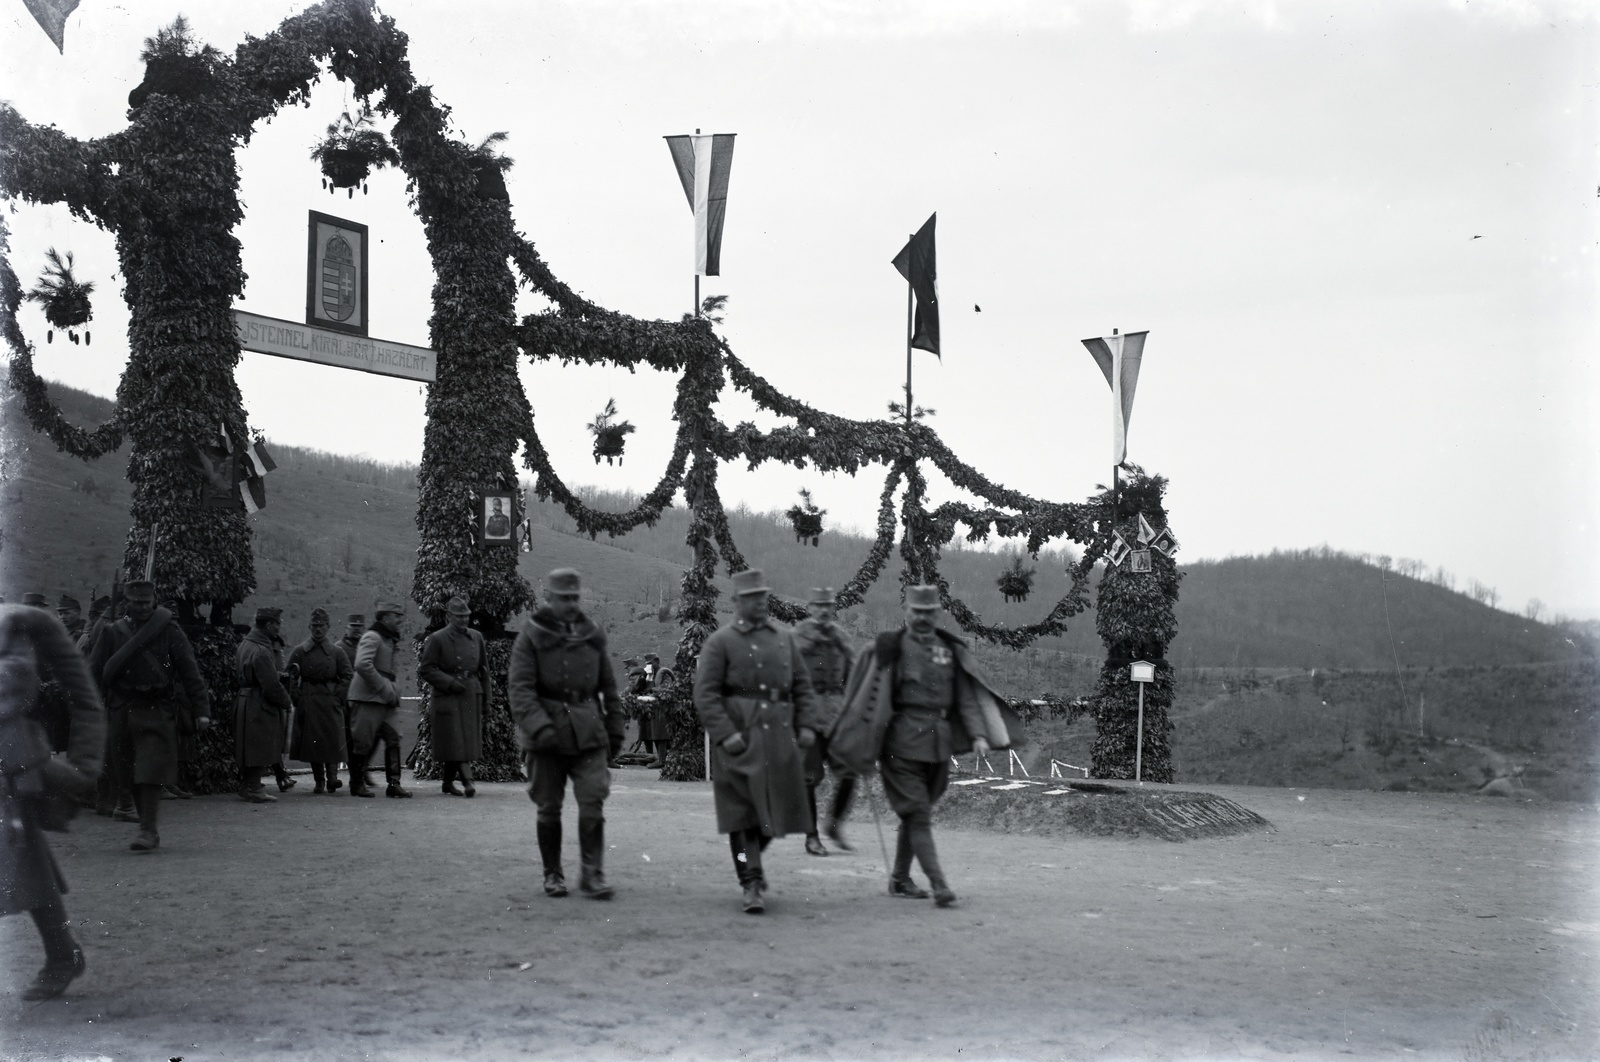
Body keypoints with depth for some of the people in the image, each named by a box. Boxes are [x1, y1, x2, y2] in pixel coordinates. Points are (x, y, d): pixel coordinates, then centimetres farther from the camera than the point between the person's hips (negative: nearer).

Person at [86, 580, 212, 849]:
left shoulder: (170, 632, 1)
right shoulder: (112, 633, 7)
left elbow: (190, 673, -1)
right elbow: (95, 671, 5)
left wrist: (201, 710, -7)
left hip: (156, 712, -3)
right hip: (121, 712, 3)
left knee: (150, 773, -10)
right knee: (130, 775, 9)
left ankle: (149, 831, -6)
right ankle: (149, 826, 22)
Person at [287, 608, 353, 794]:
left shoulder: (337, 652, 6)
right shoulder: (299, 651, 6)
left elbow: (348, 676, 6)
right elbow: (291, 678, 6)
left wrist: (336, 695, -4)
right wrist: (297, 698, -4)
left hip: (331, 704, -1)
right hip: (307, 706, 1)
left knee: (332, 741, -9)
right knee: (310, 742, 3)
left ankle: (332, 777, 0)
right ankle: (318, 782, 13)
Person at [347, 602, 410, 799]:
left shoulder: (389, 640, 18)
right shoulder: (372, 637, -11)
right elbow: (362, 665, -25)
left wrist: (392, 692, 11)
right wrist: (385, 689, -21)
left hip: (384, 700, 9)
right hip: (368, 699, -9)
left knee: (393, 739, 3)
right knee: (363, 742, -1)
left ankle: (393, 784, 5)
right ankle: (357, 784, 10)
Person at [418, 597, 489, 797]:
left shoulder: (476, 637, 12)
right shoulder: (437, 639, -3)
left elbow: (484, 670, 16)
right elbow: (425, 669, -5)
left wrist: (485, 701, 14)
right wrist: (450, 683, -14)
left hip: (472, 696, 5)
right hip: (448, 697, -5)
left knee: (468, 741, 7)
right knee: (455, 741, -9)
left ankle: (448, 782, 20)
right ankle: (467, 781, -12)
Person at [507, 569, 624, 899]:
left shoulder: (593, 635, 9)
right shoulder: (531, 636, -2)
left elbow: (609, 685, 16)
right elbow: (519, 686, -11)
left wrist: (615, 728, 13)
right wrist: (538, 726, -23)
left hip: (589, 733, 2)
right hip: (548, 735, -2)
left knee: (593, 804, -7)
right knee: (549, 808, 6)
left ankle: (592, 875, 2)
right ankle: (552, 875, 20)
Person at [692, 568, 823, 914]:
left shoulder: (784, 638, 14)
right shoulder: (720, 643, -1)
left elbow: (802, 685, 16)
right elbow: (705, 694, -7)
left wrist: (806, 724, 3)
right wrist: (725, 734, -17)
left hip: (779, 740, 5)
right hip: (739, 741, -5)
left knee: (777, 809, 11)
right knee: (743, 813, -4)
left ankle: (751, 861, 37)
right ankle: (751, 885, 2)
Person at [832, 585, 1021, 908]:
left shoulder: (950, 650, 10)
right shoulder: (891, 648, -4)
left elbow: (967, 695, 7)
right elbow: (871, 695, -5)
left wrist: (978, 734, -5)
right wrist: (866, 745, -9)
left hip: (939, 744, 5)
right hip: (902, 744, -5)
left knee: (913, 814, 15)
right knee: (918, 814, -8)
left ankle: (900, 879, 27)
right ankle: (939, 884, -11)